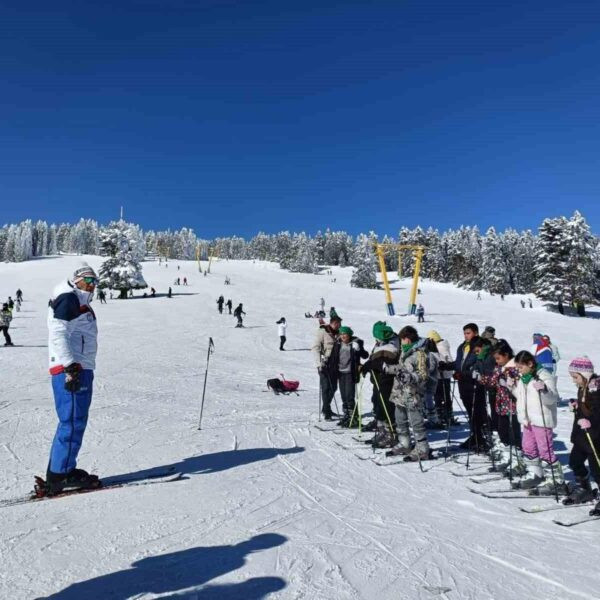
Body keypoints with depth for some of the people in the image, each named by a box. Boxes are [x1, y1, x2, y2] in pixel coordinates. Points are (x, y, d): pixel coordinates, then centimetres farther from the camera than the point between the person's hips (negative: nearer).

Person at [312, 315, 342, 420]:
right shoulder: (322, 332, -8)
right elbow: (315, 348, -13)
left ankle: (326, 408, 28)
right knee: (325, 387, -6)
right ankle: (326, 411, 2)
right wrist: (319, 362, -23)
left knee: (333, 387, 12)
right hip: (324, 364, -7)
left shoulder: (337, 333, 12)